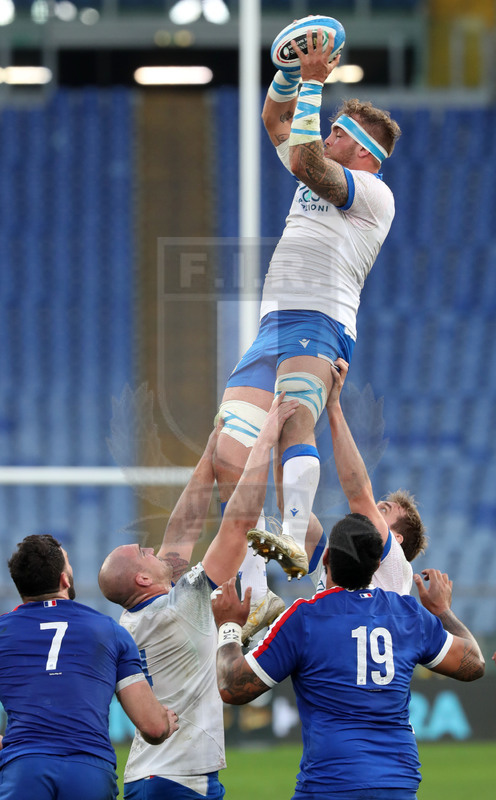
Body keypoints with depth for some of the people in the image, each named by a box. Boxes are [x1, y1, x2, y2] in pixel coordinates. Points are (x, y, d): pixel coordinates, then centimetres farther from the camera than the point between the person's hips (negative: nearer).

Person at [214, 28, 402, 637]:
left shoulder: (373, 192, 2)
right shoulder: (320, 179, 28)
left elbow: (304, 160, -14)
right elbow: (275, 120, 35)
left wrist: (314, 84, -5)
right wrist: (293, 73, 18)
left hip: (320, 321, -8)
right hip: (272, 328, 8)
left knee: (294, 421, -35)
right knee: (228, 460, -5)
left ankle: (294, 544, -54)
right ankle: (255, 595, -8)